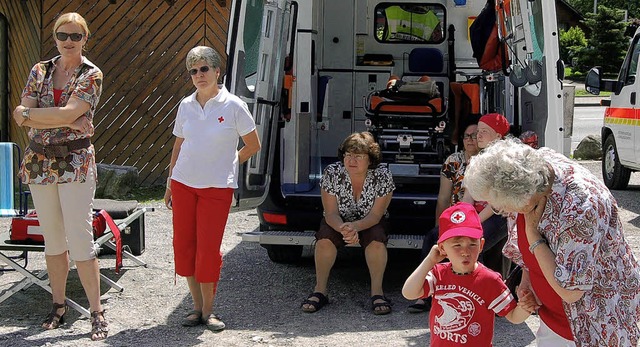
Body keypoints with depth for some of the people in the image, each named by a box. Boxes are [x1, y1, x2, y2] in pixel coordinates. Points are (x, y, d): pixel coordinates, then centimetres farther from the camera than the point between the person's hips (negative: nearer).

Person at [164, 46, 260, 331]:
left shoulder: (233, 106, -6)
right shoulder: (186, 105, 6)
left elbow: (253, 146, 3)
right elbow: (178, 145, 15)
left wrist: (228, 164, 8)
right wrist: (169, 184, 14)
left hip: (218, 187, -4)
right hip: (184, 183, 4)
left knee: (208, 249, -4)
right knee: (183, 245, 3)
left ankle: (208, 310, 10)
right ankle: (197, 306, 17)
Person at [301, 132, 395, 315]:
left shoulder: (382, 176, -21)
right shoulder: (331, 173, -20)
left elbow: (375, 215, -21)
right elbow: (331, 213, -19)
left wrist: (354, 226, -42)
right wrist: (343, 229, -42)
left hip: (370, 223, -1)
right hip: (338, 222, 1)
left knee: (376, 241, -33)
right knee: (325, 239, -31)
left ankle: (377, 291, -19)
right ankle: (320, 290, -17)